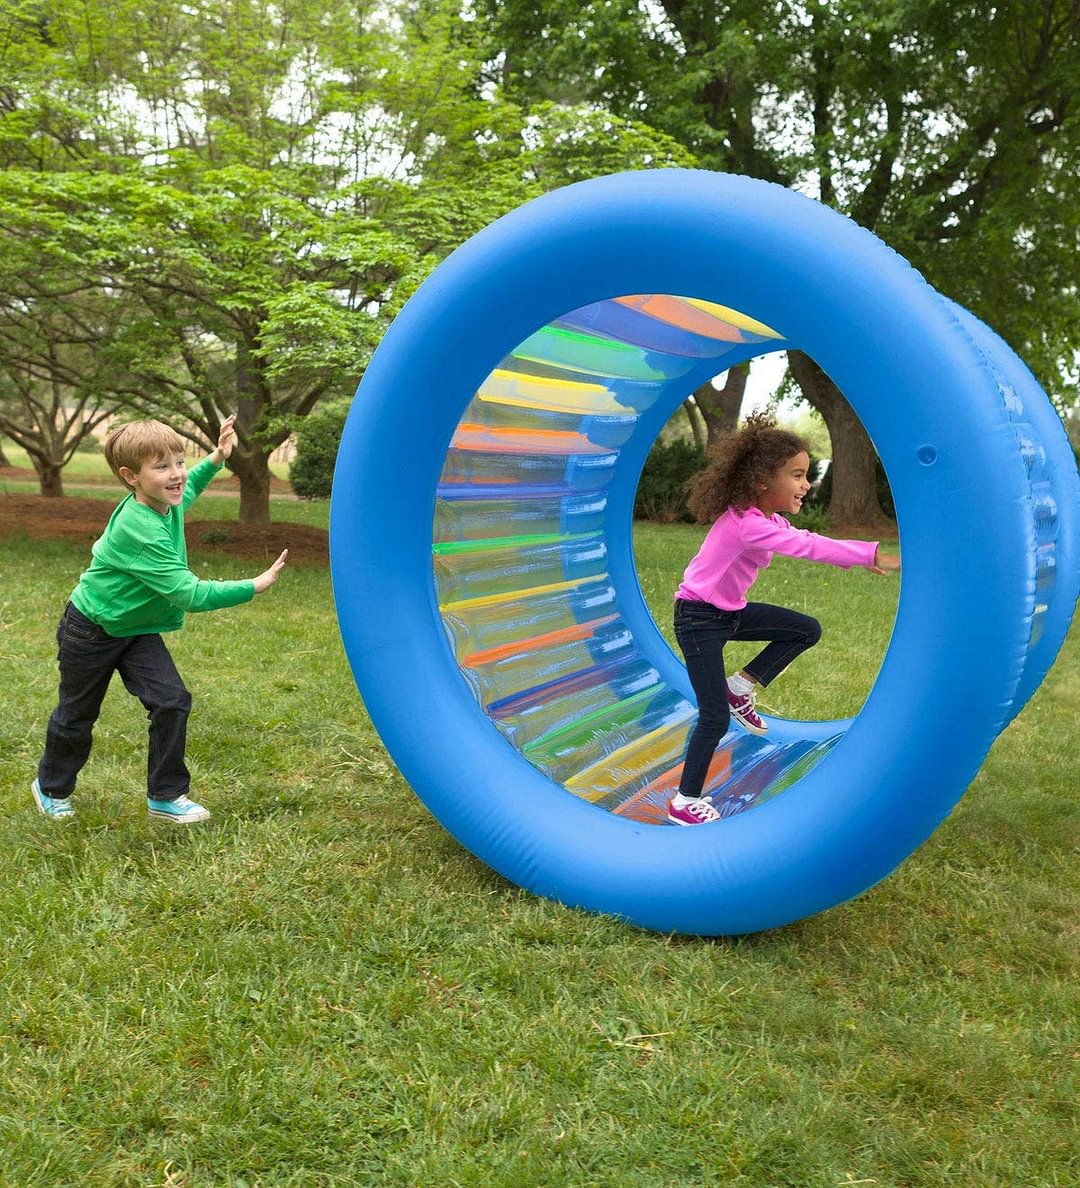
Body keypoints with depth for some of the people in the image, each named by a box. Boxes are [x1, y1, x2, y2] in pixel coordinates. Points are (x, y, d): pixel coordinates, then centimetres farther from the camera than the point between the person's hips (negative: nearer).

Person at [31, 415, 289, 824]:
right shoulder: (140, 530, -36)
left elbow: (187, 487, 20)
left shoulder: (166, 503, -10)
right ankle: (51, 787, 39)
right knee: (77, 715, 13)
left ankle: (166, 796, 7)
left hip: (138, 628, 7)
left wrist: (216, 459, 4)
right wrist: (253, 587, -37)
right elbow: (189, 594, -38)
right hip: (91, 631, -7)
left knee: (172, 701, -6)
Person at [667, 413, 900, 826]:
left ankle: (741, 687, 13)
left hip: (731, 612, 9)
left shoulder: (767, 518, 2)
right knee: (716, 719, -8)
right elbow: (808, 547, -33)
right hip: (699, 619, -9)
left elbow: (805, 540, 10)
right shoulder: (746, 524, -28)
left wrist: (861, 558, 1)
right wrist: (873, 555, -34)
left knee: (807, 630, 8)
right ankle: (684, 803, 6)